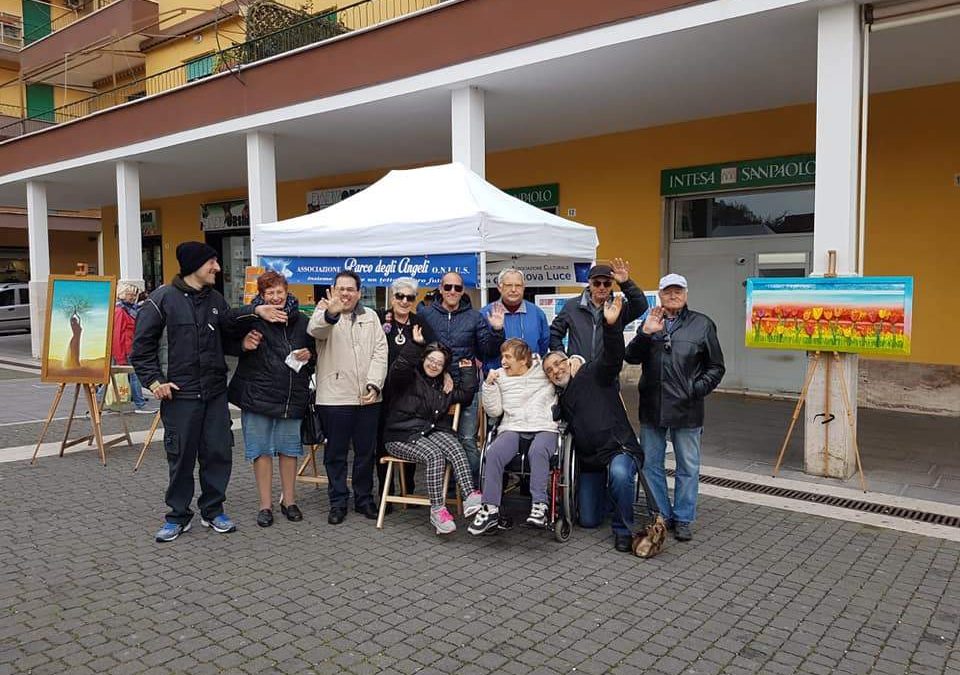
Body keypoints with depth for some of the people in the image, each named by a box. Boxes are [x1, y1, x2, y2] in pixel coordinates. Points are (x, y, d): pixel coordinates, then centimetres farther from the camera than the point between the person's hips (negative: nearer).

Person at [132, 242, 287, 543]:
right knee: (181, 456, 4)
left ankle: (213, 510, 24)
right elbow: (142, 345, -4)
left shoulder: (215, 299, 9)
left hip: (215, 393, 5)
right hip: (180, 394, -5)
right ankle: (178, 516, 21)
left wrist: (254, 312, 0)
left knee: (218, 452, 7)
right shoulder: (163, 298, -6)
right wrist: (154, 380, -11)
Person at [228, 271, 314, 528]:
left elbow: (314, 351, 19)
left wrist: (309, 356, -3)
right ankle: (265, 504, 17)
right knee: (261, 449, 5)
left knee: (289, 449, 11)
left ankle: (289, 500, 25)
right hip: (258, 395, -3)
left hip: (292, 396, 3)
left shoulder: (300, 321, 8)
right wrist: (243, 344, -22)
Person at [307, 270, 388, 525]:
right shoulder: (325, 312, 0)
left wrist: (374, 384, -7)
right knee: (336, 453, 6)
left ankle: (364, 499, 26)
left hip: (368, 397, 4)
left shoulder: (370, 316, 13)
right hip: (334, 397, -3)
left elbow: (380, 351, 6)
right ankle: (338, 502, 18)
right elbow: (315, 329, -24)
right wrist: (330, 314, -47)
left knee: (366, 452, 12)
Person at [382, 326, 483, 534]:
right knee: (434, 455, -32)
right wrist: (416, 344, -30)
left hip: (433, 430, 5)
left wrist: (468, 370, 15)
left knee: (456, 449, -28)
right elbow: (398, 368, -21)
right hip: (402, 435, -5)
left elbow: (466, 394, 16)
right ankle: (436, 510, -30)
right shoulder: (409, 378, 2)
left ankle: (470, 497, -39)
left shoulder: (445, 384, 21)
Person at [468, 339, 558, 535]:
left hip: (544, 428, -2)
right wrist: (489, 385, 2)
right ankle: (490, 510, -26)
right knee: (493, 454, -29)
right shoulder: (499, 376, 16)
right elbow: (494, 411, 11)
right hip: (512, 428, 2)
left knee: (538, 452, -38)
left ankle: (539, 506, -36)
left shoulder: (545, 370, 11)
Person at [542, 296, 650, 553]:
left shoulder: (594, 375, -4)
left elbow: (612, 357, -24)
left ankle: (623, 529, -18)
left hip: (620, 450, -7)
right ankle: (608, 494, 36)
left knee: (619, 474, -41)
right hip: (589, 462, 7)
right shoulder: (561, 397, 17)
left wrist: (612, 325, -40)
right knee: (588, 521, 5)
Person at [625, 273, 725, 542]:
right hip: (652, 407, 3)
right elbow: (631, 358, -1)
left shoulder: (702, 324, 2)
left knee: (688, 467, 6)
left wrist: (697, 389, -8)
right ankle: (661, 514, 25)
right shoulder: (650, 322, 9)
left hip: (686, 409, -2)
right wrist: (646, 333, -15)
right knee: (651, 464, 10)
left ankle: (683, 519, 20)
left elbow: (716, 367, 5)